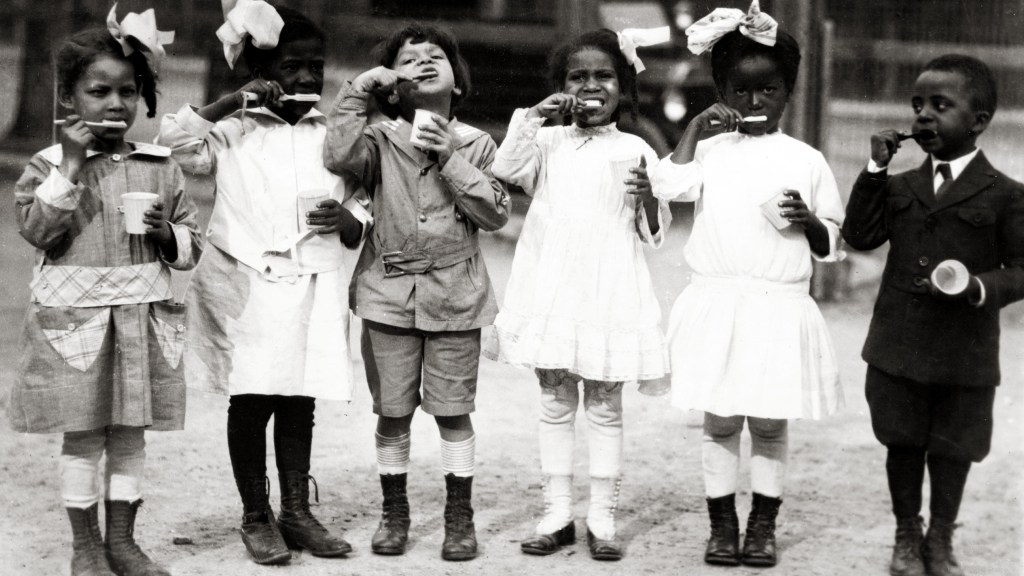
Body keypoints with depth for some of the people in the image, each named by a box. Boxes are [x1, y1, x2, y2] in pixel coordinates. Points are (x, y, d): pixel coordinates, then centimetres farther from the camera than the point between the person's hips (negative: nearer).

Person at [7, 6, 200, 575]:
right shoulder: (49, 164, 0)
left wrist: (166, 233, -13)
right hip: (76, 318, -2)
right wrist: (70, 167, -16)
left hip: (143, 318, 2)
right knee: (83, 436, 4)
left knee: (130, 434, 9)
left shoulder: (161, 166, 6)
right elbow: (38, 232, -13)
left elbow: (192, 244, 9)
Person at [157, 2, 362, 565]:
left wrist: (343, 219, -10)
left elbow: (358, 231, 14)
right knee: (250, 402, -1)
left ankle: (296, 511, 17)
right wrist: (236, 99, -14)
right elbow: (174, 140, -15)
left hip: (312, 287, 3)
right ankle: (255, 516, 11)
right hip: (246, 286, -2)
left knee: (299, 403, 6)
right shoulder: (234, 129, 3)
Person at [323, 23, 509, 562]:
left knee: (452, 411, 4)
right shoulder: (381, 140, 1)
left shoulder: (475, 143, 3)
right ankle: (394, 512, 23)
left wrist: (452, 159, -14)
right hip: (389, 293, 0)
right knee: (392, 412, 7)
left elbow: (495, 213, -6)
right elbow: (339, 155, -21)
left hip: (454, 296, 0)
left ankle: (460, 516, 17)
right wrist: (359, 88, -16)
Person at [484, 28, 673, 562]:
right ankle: (556, 513, 16)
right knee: (555, 403, 8)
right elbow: (504, 169, -8)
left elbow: (653, 231, 2)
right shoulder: (548, 142, 8)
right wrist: (535, 115, -10)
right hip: (550, 288, 2)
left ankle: (602, 518, 11)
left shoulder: (635, 151, 2)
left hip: (608, 292, -2)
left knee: (604, 406, 4)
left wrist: (647, 197, -19)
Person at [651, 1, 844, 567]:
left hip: (781, 308, 0)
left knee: (769, 423, 6)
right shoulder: (710, 151, 3)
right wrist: (696, 128, -12)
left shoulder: (806, 160, 4)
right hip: (717, 304, 0)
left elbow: (830, 244, 8)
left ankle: (763, 525, 19)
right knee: (720, 421, 5)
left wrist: (808, 221, -12)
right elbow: (670, 185, -17)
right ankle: (722, 524, 17)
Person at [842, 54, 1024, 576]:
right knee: (903, 442, 11)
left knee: (952, 448, 10)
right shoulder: (900, 187, 7)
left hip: (964, 355, -3)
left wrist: (980, 288, -23)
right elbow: (859, 236, -2)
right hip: (897, 348, 3)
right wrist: (875, 170, -8)